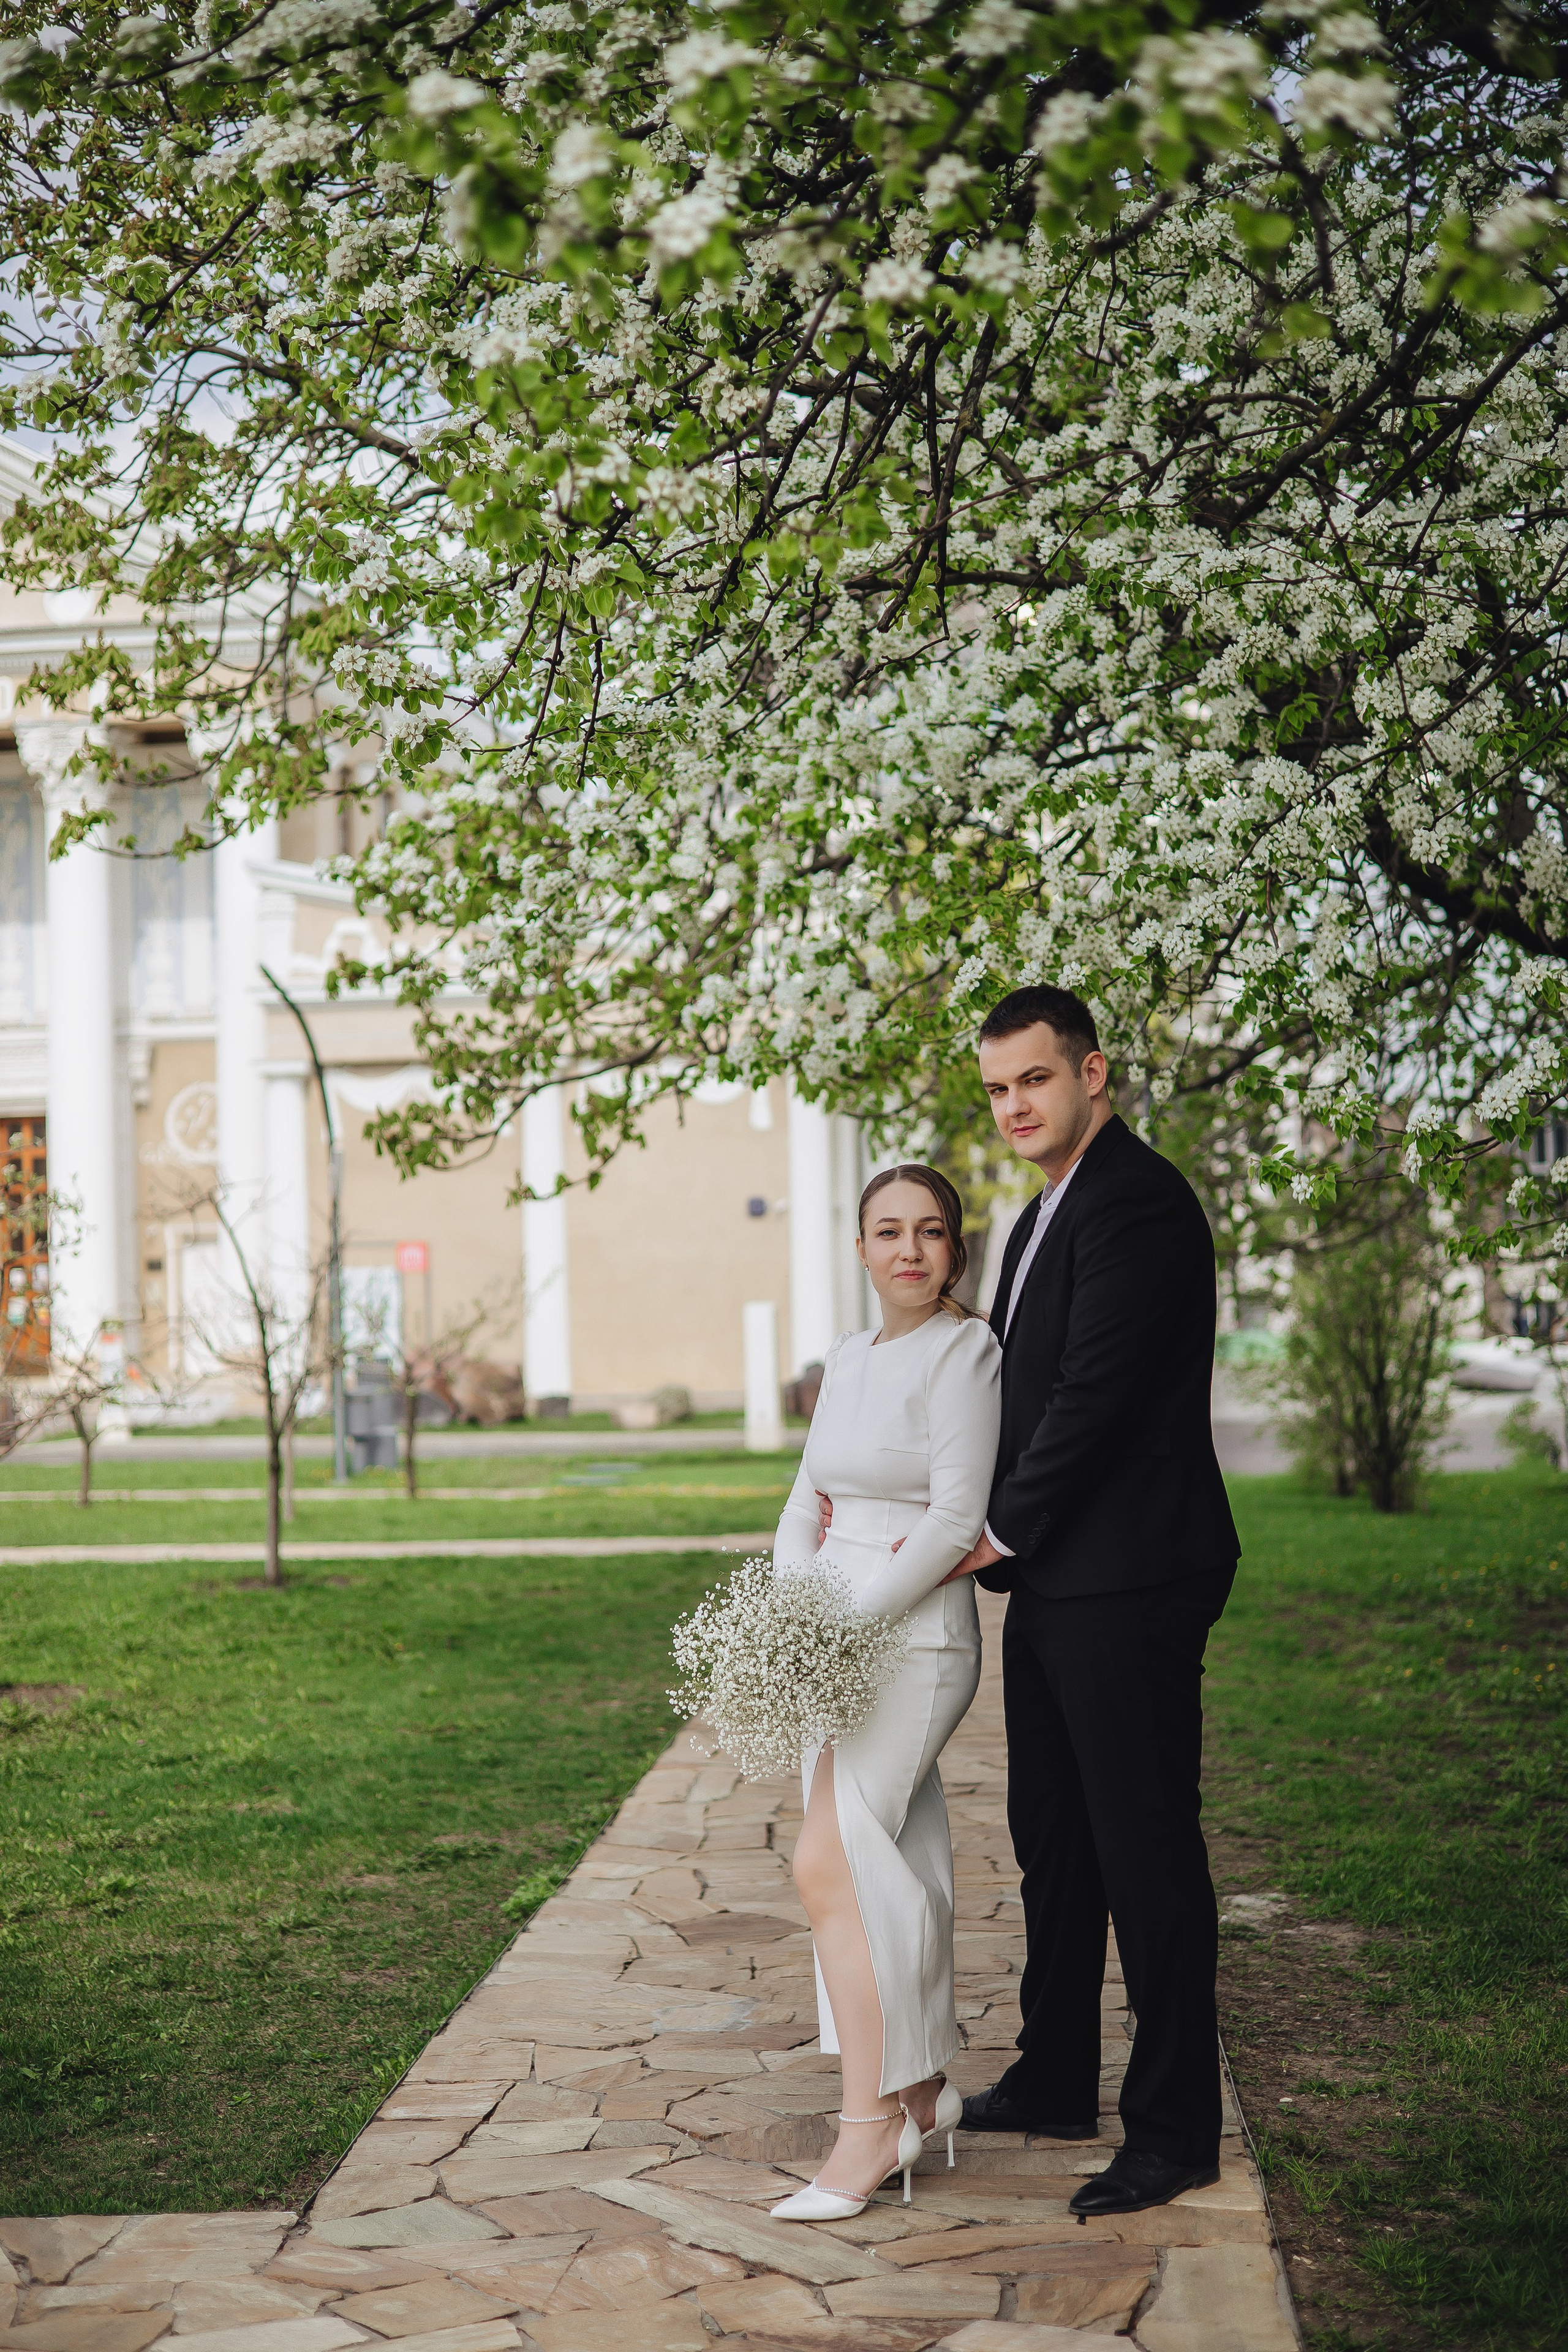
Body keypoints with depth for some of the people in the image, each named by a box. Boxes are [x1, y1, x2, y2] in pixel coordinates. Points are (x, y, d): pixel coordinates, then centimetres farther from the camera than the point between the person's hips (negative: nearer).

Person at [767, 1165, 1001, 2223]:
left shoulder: (964, 1349, -10)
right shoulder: (849, 1358, 14)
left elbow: (955, 1519, -16)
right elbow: (805, 1507, 14)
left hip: (913, 1633, -8)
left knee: (832, 1862, -15)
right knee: (888, 1867, 11)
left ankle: (871, 2118, -12)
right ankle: (925, 2085, 20)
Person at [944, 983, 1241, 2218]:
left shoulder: (1138, 1200, -14)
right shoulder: (1043, 1218, 18)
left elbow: (1097, 1390, -20)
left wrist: (1003, 1529, -11)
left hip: (1128, 1582, -10)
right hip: (1054, 1583, 10)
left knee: (1147, 1850, -2)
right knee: (1052, 1839, 18)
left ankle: (1175, 2131, 8)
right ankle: (1055, 2082, 31)